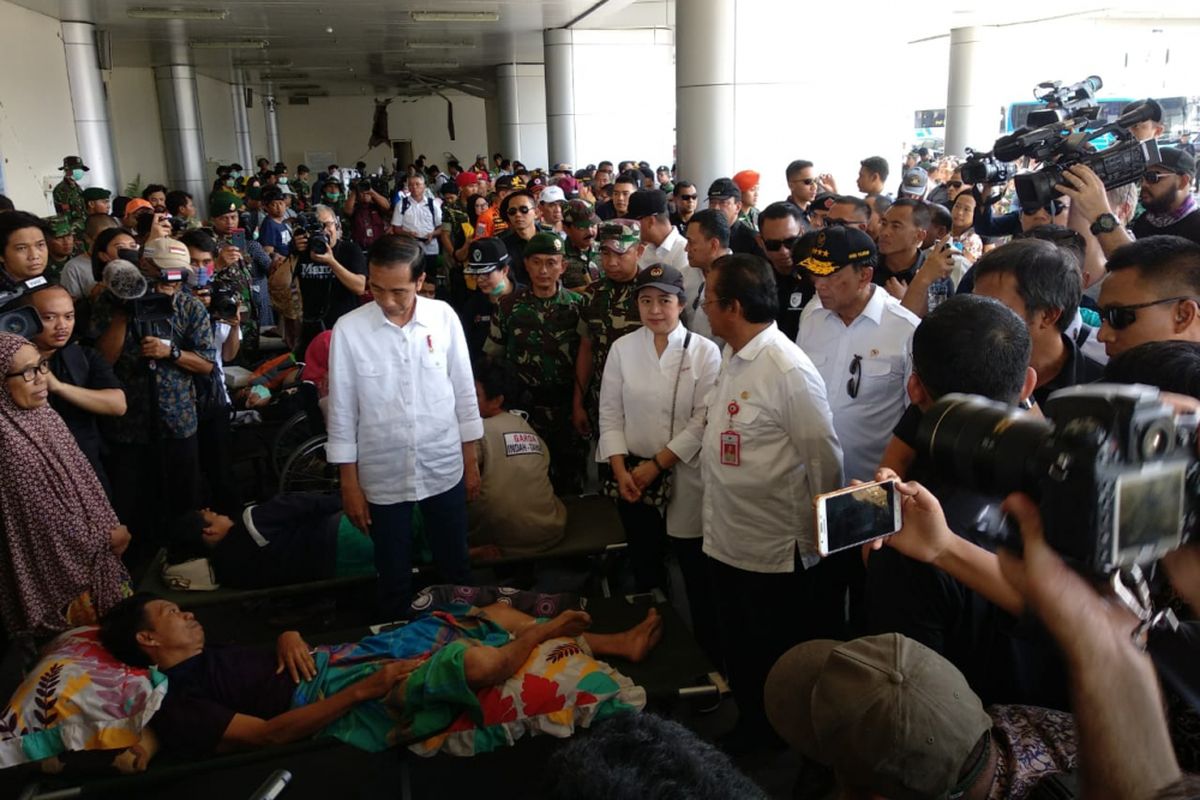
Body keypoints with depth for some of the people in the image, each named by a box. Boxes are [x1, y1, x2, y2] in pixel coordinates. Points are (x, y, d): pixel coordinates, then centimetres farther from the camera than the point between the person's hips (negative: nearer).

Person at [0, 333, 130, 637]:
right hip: (57, 560, -7)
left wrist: (112, 527, 5)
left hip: (89, 549, 7)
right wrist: (106, 537, -11)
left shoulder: (44, 414, -2)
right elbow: (46, 516, -22)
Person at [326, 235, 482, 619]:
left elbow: (464, 391, 1)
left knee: (456, 568, 17)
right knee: (394, 579, 14)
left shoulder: (443, 317, -8)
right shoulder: (349, 328, -12)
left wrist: (471, 462, 5)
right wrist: (349, 483, -2)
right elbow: (342, 410, -5)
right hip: (383, 475, -1)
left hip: (444, 469, 1)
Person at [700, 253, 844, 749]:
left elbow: (824, 462, -19)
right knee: (740, 653, 24)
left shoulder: (789, 371, -22)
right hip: (727, 542, 8)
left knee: (781, 666, 12)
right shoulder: (733, 360, 5)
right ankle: (751, 727, 45)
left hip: (777, 554, -8)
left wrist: (815, 537, -12)